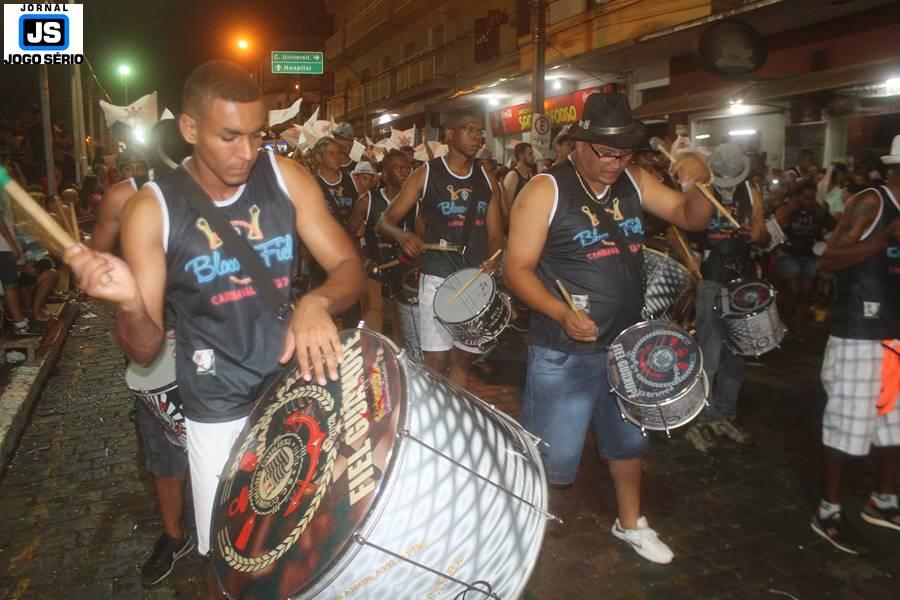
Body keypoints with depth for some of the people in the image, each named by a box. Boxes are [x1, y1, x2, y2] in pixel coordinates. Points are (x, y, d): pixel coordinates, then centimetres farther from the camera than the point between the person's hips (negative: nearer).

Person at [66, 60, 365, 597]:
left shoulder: (286, 177, -7)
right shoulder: (152, 209, -12)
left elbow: (350, 267, -9)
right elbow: (144, 350, -10)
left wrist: (317, 302, -31)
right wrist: (129, 304, -33)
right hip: (220, 412, -1)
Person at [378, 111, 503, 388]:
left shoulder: (487, 180, 9)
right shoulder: (426, 175, -2)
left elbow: (495, 233, 10)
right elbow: (385, 221, -2)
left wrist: (494, 259, -12)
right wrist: (402, 235, -25)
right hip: (438, 279, -4)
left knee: (463, 358, 13)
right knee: (437, 358, -4)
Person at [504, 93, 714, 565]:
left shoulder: (633, 182, 2)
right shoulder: (545, 191, -14)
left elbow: (691, 218, 5)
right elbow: (518, 269, -16)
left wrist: (699, 183, -16)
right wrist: (562, 313, -31)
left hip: (626, 344, 6)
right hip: (563, 354, -6)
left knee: (628, 438, 23)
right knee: (551, 457, 2)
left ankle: (630, 523, 47)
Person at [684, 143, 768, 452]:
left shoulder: (751, 193, 6)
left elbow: (763, 236, 11)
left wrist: (758, 235, -12)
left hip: (743, 280, 5)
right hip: (711, 281, -5)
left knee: (735, 353, 11)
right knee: (709, 354, -6)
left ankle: (724, 414, 25)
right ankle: (698, 420, 7)